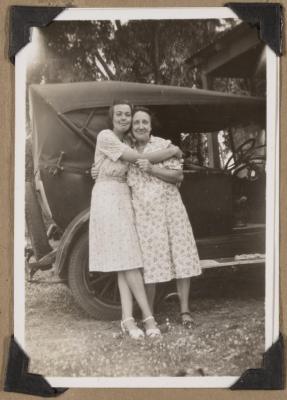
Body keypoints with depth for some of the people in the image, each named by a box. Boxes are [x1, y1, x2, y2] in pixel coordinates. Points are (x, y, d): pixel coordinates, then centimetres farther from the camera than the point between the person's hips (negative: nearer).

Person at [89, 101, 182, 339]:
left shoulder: (128, 142, 16)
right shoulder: (105, 137, -9)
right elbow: (139, 159, -14)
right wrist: (171, 152, -6)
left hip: (125, 199, 8)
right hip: (108, 197, -8)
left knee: (126, 259, 0)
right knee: (128, 258, -9)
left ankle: (127, 319, -2)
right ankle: (148, 317, -8)